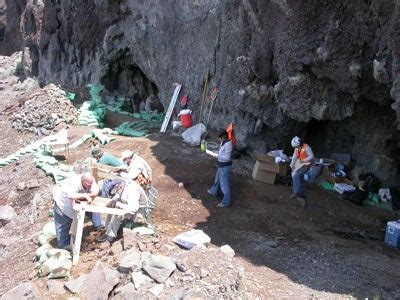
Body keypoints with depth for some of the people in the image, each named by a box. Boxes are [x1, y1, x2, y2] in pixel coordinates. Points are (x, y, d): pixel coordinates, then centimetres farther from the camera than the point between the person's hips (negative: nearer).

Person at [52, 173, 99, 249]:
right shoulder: (74, 183, -41)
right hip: (62, 203, -6)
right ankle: (63, 245, 19)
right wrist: (85, 195, -55)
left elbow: (95, 192, -29)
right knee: (62, 225, 6)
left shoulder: (91, 180, -23)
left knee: (68, 222, 20)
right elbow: (70, 195, -55)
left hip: (72, 203, 7)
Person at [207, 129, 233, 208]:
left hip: (225, 166, -10)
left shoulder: (228, 144, -28)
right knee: (217, 179, 30)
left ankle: (226, 202, 12)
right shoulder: (223, 142, 2)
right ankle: (214, 191, 54)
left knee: (224, 184, 0)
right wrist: (212, 153, 6)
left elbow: (227, 157, -29)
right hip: (221, 165, 10)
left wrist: (216, 155, -24)